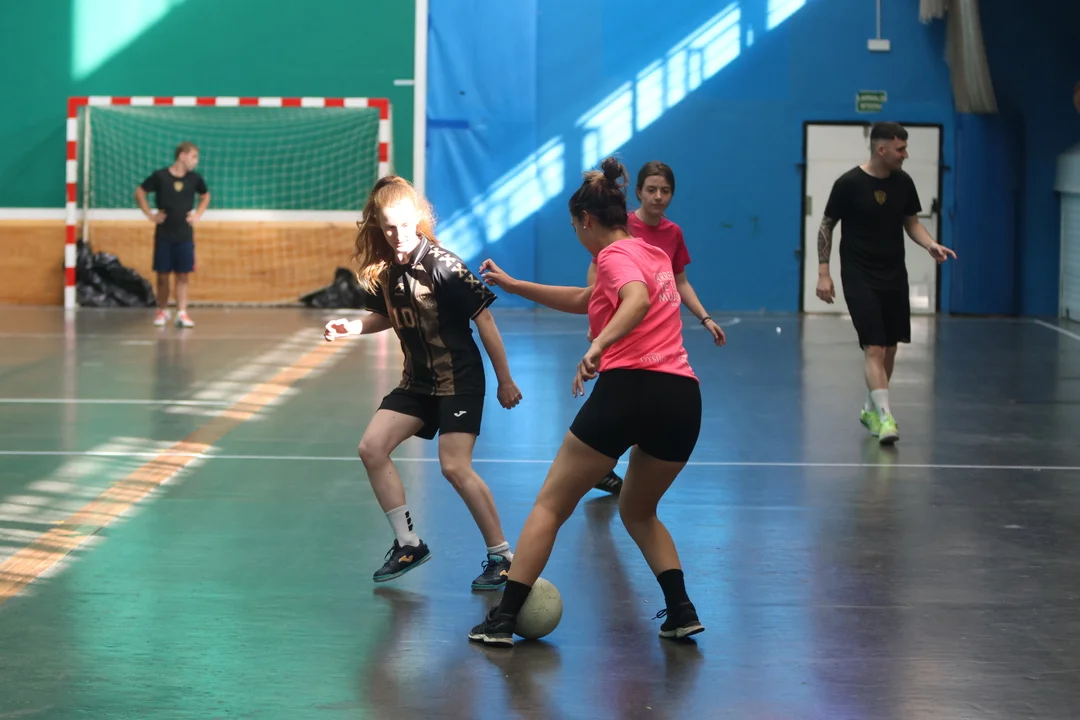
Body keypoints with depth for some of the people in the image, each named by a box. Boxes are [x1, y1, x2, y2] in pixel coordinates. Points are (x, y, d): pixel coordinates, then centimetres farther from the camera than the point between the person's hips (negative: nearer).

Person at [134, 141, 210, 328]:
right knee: (163, 275, 3)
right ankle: (162, 311, 17)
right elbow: (139, 192, 3)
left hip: (185, 235, 2)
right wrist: (150, 215, -1)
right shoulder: (160, 176, -6)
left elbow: (205, 196, 21)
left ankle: (182, 313, -2)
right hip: (164, 234, -2)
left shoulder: (195, 179, 2)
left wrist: (198, 214, 8)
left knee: (182, 276, -2)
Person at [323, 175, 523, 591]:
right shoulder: (382, 270, -1)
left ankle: (502, 557, -5)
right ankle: (408, 544, 10)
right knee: (372, 448, -1)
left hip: (459, 380, -7)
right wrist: (353, 327, -2)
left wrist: (504, 380, -12)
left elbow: (483, 319, -15)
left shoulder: (442, 265, -20)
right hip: (418, 380, 7)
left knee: (455, 466, -17)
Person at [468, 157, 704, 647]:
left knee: (550, 507, 3)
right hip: (683, 398, 8)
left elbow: (638, 299, -23)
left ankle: (503, 620, -1)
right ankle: (681, 611, 12)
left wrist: (598, 347, -35)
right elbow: (585, 302, 34)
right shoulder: (653, 255, 25)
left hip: (630, 386, -8)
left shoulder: (616, 253, 0)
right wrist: (511, 285, 34)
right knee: (638, 510, 27)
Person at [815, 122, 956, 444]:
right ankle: (885, 416, -20)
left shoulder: (903, 183, 2)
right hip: (860, 279, -5)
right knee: (874, 348, -14)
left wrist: (931, 245, -6)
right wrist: (823, 272, -7)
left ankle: (871, 409, 28)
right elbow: (826, 227, -3)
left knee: (889, 348, 10)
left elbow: (911, 222, 14)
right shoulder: (849, 184, -12)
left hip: (894, 277, 5)